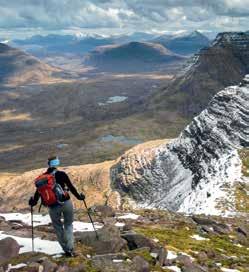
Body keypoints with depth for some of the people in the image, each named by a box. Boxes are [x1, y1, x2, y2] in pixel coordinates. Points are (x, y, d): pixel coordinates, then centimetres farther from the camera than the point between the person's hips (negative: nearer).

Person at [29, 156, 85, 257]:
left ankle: (66, 249, 19)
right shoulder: (61, 174, -3)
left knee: (58, 228, 17)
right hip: (66, 203, -1)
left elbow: (38, 191, 6)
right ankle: (70, 248, 2)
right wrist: (79, 196, 12)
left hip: (53, 206, 1)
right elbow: (71, 187, 0)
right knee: (68, 225, 15)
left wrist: (34, 201, 23)